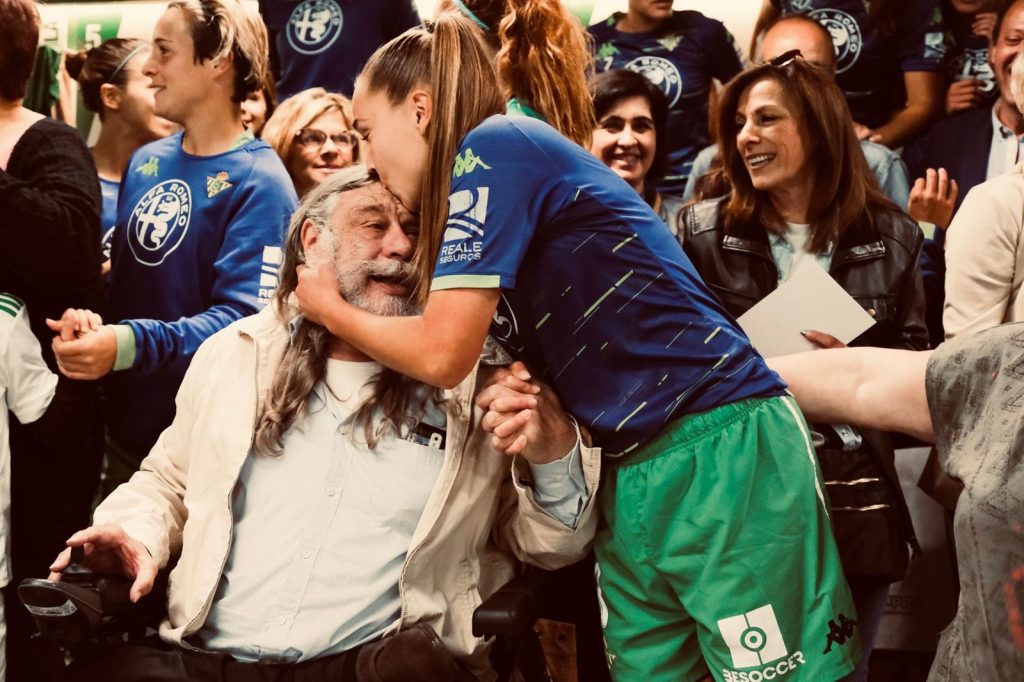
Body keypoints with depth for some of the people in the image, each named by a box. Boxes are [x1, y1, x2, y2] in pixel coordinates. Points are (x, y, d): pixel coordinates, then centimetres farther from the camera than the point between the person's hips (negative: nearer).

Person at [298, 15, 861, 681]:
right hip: (633, 474, 9)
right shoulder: (473, 194, 18)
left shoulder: (496, 145, -8)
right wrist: (529, 408, 1)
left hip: (716, 453, -9)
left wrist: (330, 309, 5)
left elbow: (442, 354, -11)